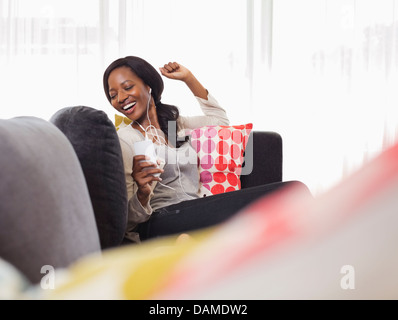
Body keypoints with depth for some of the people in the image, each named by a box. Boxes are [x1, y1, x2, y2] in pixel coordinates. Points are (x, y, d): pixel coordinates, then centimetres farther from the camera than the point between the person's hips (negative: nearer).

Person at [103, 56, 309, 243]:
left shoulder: (174, 123, 21)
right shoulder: (123, 140, 2)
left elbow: (219, 120, 36)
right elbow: (128, 220, -1)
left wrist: (189, 79, 27)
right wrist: (142, 193, -24)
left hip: (194, 216, 7)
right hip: (159, 225, -7)